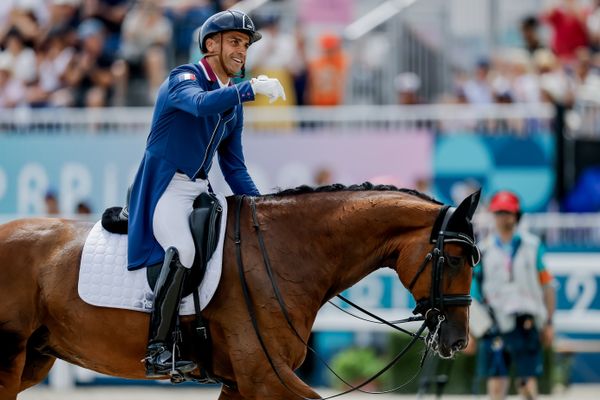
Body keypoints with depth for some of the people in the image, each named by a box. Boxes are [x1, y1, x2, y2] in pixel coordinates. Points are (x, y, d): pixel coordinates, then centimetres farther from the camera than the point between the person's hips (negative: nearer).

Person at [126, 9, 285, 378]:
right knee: (182, 251, -31)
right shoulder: (185, 78, -8)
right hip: (164, 188, -9)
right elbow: (200, 104, -33)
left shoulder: (233, 103, 15)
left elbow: (234, 167, 19)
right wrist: (250, 89, -43)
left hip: (199, 191, 9)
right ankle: (158, 350, -30)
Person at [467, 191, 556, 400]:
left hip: (526, 325, 0)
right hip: (495, 325, 0)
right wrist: (470, 332, 4)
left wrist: (548, 323, 5)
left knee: (528, 382, -2)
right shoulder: (483, 250, 6)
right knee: (496, 382, -5)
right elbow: (472, 293, 8)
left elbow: (547, 286, 10)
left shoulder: (533, 245, 7)